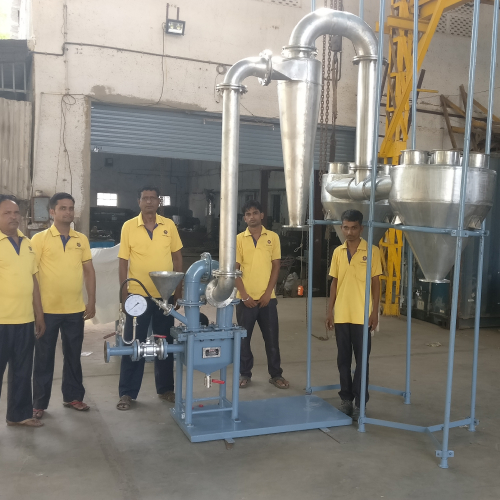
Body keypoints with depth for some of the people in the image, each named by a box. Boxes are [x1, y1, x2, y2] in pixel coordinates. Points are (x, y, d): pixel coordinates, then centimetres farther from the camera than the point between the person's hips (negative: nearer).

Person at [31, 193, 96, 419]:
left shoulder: (81, 239, 7)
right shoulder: (40, 238, -4)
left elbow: (89, 271, 10)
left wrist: (91, 301, 5)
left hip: (75, 309, 3)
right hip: (47, 309, -3)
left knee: (73, 355, 13)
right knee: (44, 357, 7)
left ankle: (73, 396, 27)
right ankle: (39, 403, 18)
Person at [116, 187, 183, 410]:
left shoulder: (169, 225, 2)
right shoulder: (128, 226, -3)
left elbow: (177, 257, 8)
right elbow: (123, 262, -2)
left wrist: (178, 288, 4)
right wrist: (124, 293, -7)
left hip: (165, 295, 2)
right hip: (138, 295, -2)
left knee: (165, 343, 12)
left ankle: (165, 389, 26)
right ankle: (127, 393, 16)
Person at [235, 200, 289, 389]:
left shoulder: (273, 237, 2)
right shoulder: (239, 239, 0)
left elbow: (276, 266, 1)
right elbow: (234, 269, -2)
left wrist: (267, 293, -7)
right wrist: (244, 295, -9)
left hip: (267, 297, 0)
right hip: (245, 298, 0)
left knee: (272, 337, 7)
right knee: (244, 337, 7)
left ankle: (276, 374, 19)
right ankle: (245, 374, 21)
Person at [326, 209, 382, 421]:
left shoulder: (371, 251, -4)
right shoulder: (337, 252, 7)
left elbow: (376, 283, -2)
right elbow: (334, 283, 11)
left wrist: (375, 312, -7)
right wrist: (330, 311, 8)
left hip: (362, 315, -4)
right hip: (341, 315, 4)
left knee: (361, 359, 2)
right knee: (343, 359, 10)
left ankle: (360, 402, 12)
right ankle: (346, 398, 22)